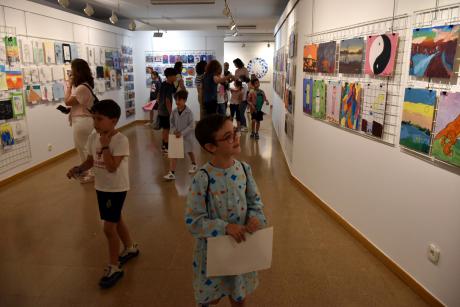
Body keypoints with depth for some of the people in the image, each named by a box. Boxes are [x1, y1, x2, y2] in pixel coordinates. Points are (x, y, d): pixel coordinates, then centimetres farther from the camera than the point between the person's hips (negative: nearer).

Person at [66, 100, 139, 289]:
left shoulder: (121, 140, -23)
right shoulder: (93, 137, -1)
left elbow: (112, 167, -29)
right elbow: (90, 161, 9)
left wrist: (105, 146, -27)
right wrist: (78, 169, -9)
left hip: (117, 188, -8)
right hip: (101, 187, 8)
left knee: (109, 227, -5)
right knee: (116, 220, 23)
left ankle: (114, 268, 12)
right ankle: (130, 248, 46)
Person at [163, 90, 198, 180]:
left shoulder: (188, 112, -19)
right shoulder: (174, 111, -6)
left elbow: (192, 126, -20)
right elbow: (172, 123, 4)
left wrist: (182, 133, -25)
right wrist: (174, 131, -14)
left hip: (187, 136, -3)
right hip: (176, 136, 3)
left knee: (190, 152, 19)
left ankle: (194, 165, 48)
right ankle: (172, 173, -2)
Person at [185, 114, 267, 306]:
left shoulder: (244, 169, -7)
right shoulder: (203, 179, -24)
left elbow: (255, 200, 4)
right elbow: (192, 221, -20)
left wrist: (255, 217, -16)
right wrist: (225, 227, -29)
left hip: (242, 244, 4)